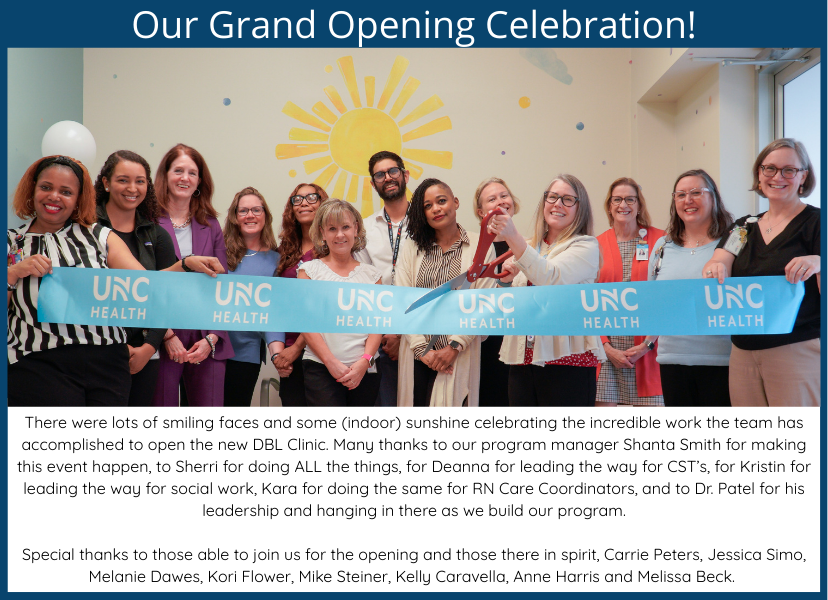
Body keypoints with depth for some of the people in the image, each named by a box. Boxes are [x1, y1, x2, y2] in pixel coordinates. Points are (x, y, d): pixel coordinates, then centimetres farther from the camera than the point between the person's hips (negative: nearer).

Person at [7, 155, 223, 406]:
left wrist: (186, 265, -15)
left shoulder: (99, 236, 11)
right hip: (39, 366, -1)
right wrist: (14, 273, -11)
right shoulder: (11, 242, 10)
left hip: (107, 364, 2)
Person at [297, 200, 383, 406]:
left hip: (364, 371, 3)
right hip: (321, 369, -2)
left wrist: (364, 362, -9)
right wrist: (332, 362, -10)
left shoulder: (371, 274, 14)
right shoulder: (309, 270, 8)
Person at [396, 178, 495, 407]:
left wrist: (454, 347, -10)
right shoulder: (411, 251, 12)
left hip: (458, 356, -2)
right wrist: (422, 349, -7)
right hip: (417, 357, 3)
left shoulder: (480, 247, 3)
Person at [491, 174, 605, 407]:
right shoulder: (528, 247, 17)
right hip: (523, 359, 5)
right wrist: (505, 281, 0)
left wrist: (513, 237, -26)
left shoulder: (586, 245, 1)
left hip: (566, 360, -5)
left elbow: (552, 278, -18)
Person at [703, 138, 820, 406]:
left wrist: (819, 264, -28)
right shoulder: (743, 226, 15)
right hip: (743, 351, 5)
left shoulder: (815, 221, -2)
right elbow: (720, 262, -1)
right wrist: (715, 268, -24)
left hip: (796, 351, -5)